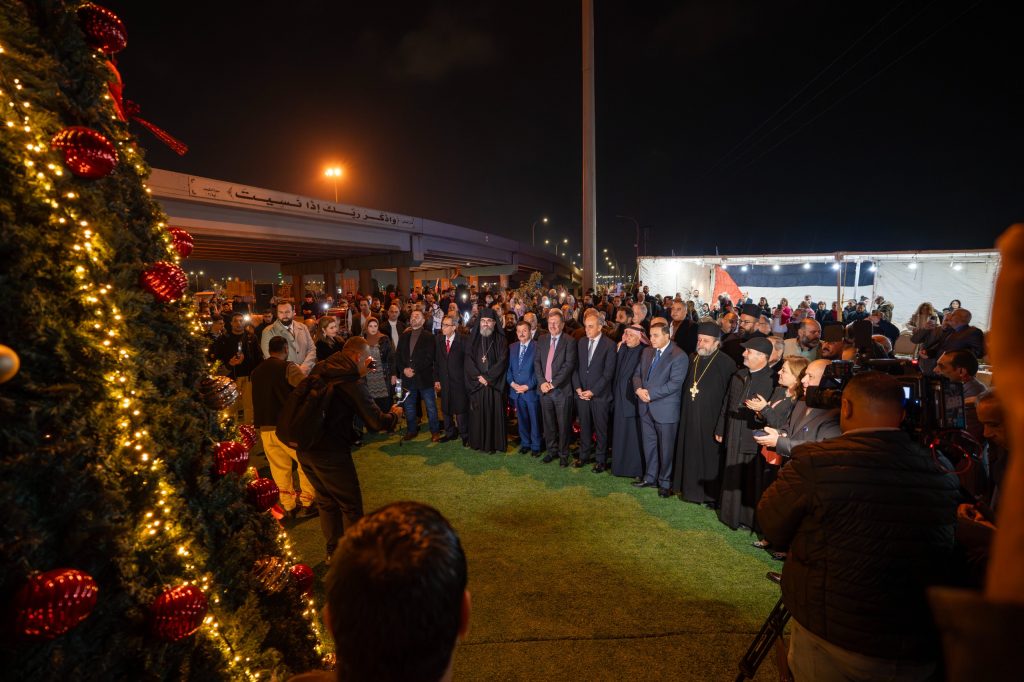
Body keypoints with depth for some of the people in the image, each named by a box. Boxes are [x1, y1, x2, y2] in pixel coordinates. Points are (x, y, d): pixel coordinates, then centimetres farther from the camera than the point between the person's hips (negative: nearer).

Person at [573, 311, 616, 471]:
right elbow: (575, 367, 9)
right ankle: (584, 455, 25)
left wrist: (593, 391, -13)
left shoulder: (609, 345, -8)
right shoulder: (581, 342, 8)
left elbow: (608, 373, -11)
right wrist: (577, 388, -3)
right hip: (581, 393, 4)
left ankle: (600, 460, 18)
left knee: (601, 428, 6)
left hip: (600, 395, -4)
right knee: (584, 426, 12)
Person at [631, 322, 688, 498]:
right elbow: (637, 374, 11)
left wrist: (650, 394, -20)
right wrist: (638, 389, -10)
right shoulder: (647, 352, 10)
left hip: (665, 409, -6)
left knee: (665, 448, 6)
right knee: (649, 444, 16)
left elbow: (675, 383, -20)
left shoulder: (679, 356, -13)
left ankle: (665, 482, 21)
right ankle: (650, 477, 31)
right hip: (646, 407, 6)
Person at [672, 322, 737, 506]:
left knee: (709, 455, 4)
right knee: (691, 454, 13)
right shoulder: (694, 359, 8)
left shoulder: (726, 363, -12)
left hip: (711, 419, -6)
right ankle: (692, 490, 27)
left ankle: (711, 494, 19)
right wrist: (683, 413, 9)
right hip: (690, 418, 6)